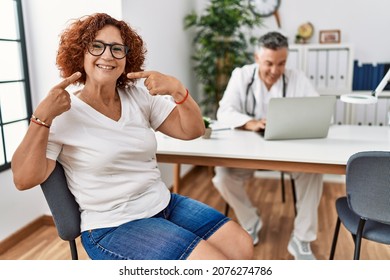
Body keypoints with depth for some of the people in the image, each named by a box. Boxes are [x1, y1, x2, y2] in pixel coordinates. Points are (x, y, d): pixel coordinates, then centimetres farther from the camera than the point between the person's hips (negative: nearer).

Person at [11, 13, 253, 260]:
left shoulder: (139, 97, 4)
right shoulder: (62, 114, -7)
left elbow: (192, 130, -1)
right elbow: (24, 180, -14)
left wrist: (178, 90, -17)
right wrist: (42, 118, -23)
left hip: (165, 204, 6)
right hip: (112, 227, -5)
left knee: (242, 246, -4)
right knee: (215, 262, -18)